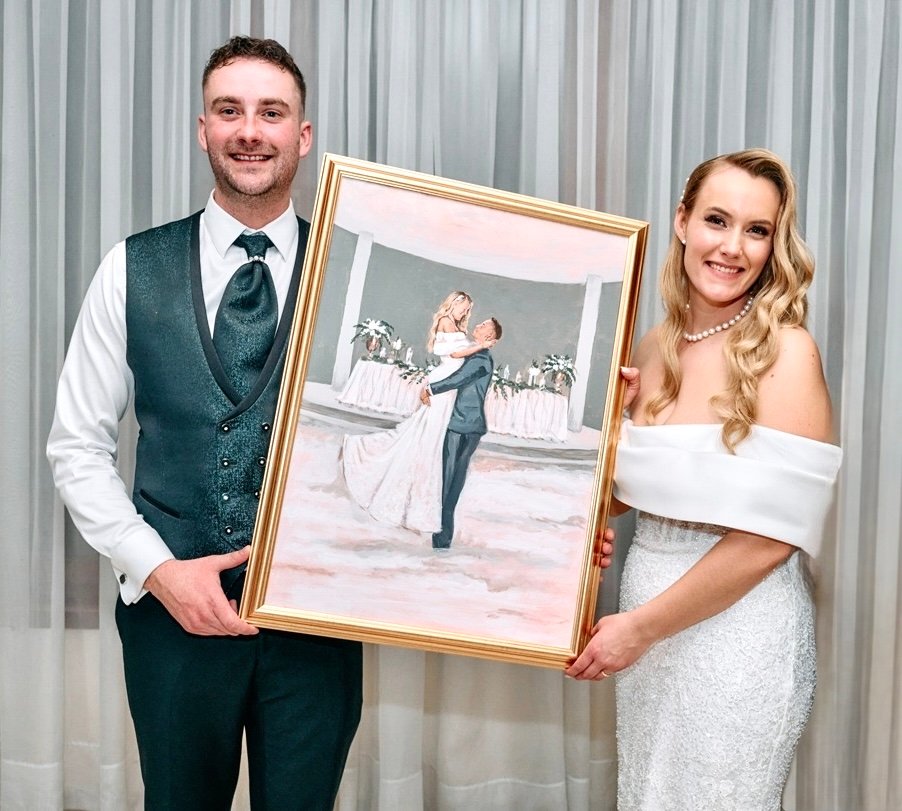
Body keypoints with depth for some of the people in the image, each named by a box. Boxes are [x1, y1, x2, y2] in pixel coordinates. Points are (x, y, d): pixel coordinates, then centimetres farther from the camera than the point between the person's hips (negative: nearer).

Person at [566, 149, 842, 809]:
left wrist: (639, 627, -13)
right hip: (647, 620, 6)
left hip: (737, 630, -6)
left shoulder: (785, 351, -15)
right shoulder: (657, 347, 4)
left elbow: (768, 539, -18)